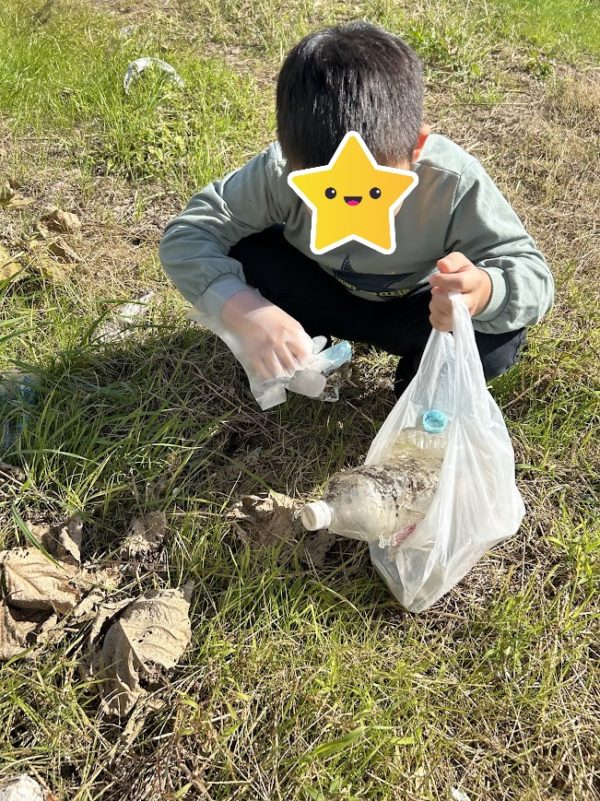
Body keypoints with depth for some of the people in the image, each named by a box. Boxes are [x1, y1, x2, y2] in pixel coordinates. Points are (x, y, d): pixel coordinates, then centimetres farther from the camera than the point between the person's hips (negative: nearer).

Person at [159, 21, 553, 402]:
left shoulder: (454, 183, -34)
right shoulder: (282, 169, -31)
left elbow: (533, 274, -30)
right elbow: (188, 234, -27)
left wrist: (485, 291, -56)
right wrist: (242, 311, -46)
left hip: (416, 308, 0)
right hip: (322, 290, 1)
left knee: (499, 339, -29)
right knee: (242, 255, -26)